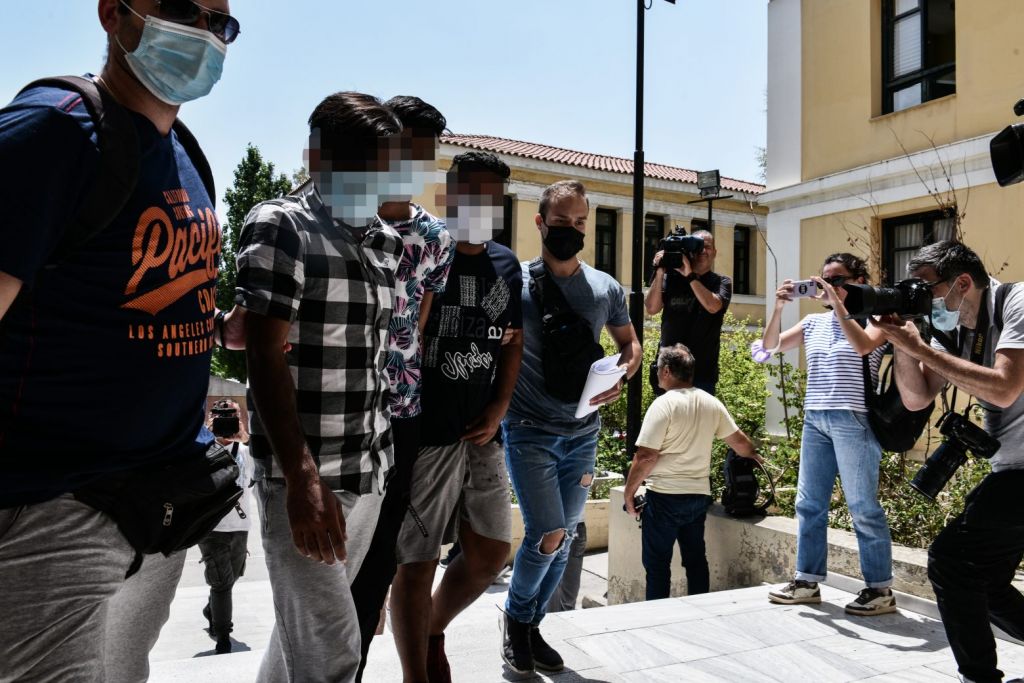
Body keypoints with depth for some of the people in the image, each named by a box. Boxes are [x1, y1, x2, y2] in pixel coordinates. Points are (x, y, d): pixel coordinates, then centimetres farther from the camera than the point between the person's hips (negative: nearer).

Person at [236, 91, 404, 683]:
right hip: (306, 475, -6)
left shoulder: (388, 241, 11)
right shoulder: (280, 225, -7)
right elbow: (266, 356, -14)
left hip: (371, 471, 6)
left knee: (306, 625, 18)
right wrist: (302, 478, -20)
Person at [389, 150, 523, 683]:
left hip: (479, 435, 6)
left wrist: (497, 412, 5)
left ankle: (434, 631, 38)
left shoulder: (505, 264, 10)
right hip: (421, 435, -6)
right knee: (416, 561, 3)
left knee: (491, 551, 12)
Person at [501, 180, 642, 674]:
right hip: (530, 431, -4)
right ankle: (515, 615, 19)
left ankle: (531, 626, 32)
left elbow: (630, 342, 16)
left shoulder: (605, 288, 3)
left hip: (583, 433, 4)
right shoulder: (512, 282, -7)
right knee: (548, 534, -10)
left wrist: (620, 377, -5)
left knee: (564, 539, 11)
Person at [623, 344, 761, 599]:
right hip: (699, 495, 6)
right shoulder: (712, 403, 4)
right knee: (696, 559, 15)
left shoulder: (664, 404, -14)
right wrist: (754, 456, 34)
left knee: (657, 563, 4)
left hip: (665, 495, -6)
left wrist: (629, 492, -7)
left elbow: (646, 456, -18)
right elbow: (739, 441, 14)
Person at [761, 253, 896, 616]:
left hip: (853, 420, -6)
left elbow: (863, 345, -22)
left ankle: (880, 589, 10)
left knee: (862, 507, -2)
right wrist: (778, 308, -3)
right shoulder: (814, 321, 13)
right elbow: (771, 345, 10)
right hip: (814, 419, 6)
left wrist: (838, 304, -20)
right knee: (809, 503, 9)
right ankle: (807, 581, 19)